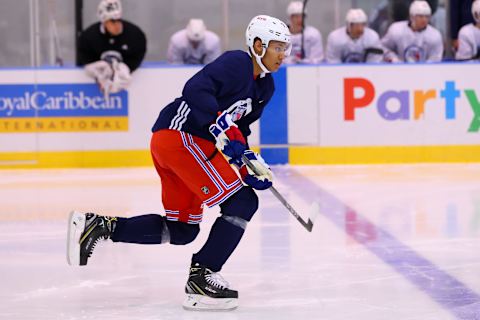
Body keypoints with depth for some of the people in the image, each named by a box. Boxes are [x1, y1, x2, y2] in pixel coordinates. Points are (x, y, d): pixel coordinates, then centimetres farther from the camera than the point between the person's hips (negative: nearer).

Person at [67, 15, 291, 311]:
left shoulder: (265, 85, 17)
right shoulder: (236, 63, -13)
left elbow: (239, 128, 22)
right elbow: (196, 90, -26)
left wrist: (249, 166, 8)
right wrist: (225, 130, -32)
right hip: (181, 137, -10)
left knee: (183, 229, 15)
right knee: (242, 202, -14)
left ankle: (100, 226, 14)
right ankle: (201, 276, -11)